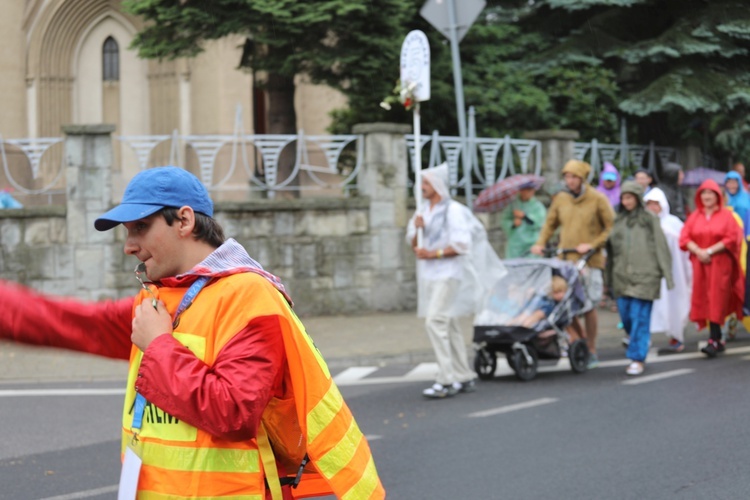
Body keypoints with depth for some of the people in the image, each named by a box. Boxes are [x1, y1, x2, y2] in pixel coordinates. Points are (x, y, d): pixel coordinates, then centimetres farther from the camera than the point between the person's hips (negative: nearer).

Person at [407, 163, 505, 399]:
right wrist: (416, 229, -5)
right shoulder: (422, 211, 14)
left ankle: (446, 381, -17)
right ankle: (465, 377, 18)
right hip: (429, 275, 8)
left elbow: (462, 245, -16)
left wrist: (434, 253, -18)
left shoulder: (453, 210, -9)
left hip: (448, 274, -8)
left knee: (435, 322, -18)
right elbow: (414, 245, 14)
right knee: (449, 326, 11)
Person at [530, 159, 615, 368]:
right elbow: (550, 223, 20)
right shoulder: (560, 199, 9)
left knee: (588, 306, 0)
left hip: (588, 260, -3)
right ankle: (582, 337, 21)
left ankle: (591, 351, 13)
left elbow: (611, 227, -1)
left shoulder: (597, 199, -2)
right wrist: (540, 243, 5)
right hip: (564, 258, 3)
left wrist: (592, 245, -12)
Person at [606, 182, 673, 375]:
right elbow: (611, 249, 16)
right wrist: (609, 277, 14)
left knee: (640, 317, -8)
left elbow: (661, 247, -1)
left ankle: (637, 359, -5)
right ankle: (644, 339, 35)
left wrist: (667, 274, -6)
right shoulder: (618, 221, 13)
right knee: (625, 316, 7)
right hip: (622, 276, 5)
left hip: (644, 276, -5)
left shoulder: (649, 220, 1)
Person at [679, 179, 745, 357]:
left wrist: (710, 251, -14)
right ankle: (718, 339, 9)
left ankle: (714, 341, -15)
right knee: (703, 300, 1)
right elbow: (685, 238, 3)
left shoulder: (726, 215, 1)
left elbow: (732, 239, -8)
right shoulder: (694, 216, 11)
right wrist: (698, 251, -14)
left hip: (720, 264, -4)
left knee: (716, 300, -10)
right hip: (699, 264, 4)